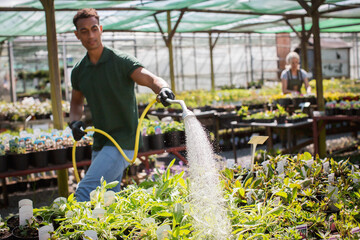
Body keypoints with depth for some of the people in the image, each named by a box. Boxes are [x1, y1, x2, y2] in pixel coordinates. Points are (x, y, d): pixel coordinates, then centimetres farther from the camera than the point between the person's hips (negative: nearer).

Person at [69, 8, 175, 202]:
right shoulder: (79, 71, 8)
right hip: (100, 144, 7)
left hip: (122, 143, -7)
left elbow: (151, 79, -23)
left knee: (84, 191, -18)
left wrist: (163, 89, -45)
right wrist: (74, 122, 5)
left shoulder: (121, 61, -10)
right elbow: (76, 101, 24)